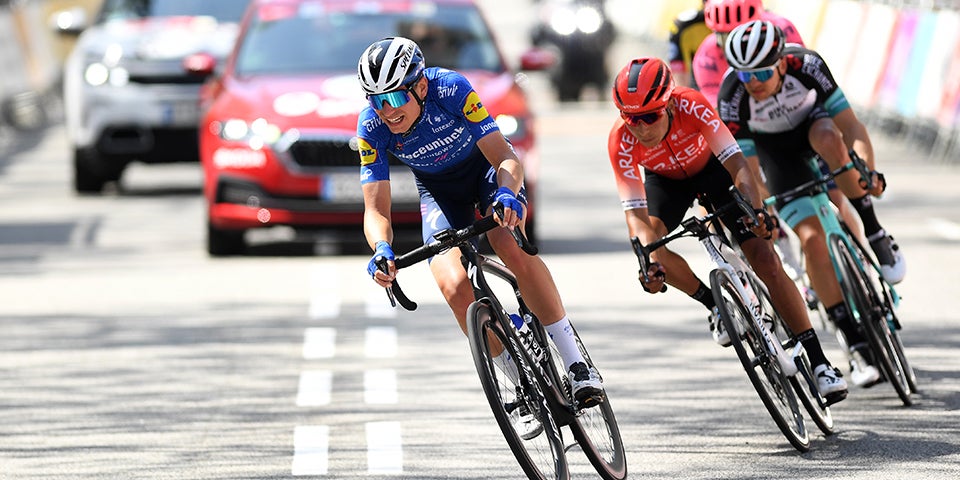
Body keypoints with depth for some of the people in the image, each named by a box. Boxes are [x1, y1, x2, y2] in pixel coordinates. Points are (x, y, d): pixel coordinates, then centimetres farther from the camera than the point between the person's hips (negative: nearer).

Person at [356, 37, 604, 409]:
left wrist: (507, 193, -56)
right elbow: (376, 208, -26)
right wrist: (382, 249, -48)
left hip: (486, 165, -2)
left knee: (513, 249, -32)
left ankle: (577, 364, -23)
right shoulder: (371, 127, -26)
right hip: (439, 188, 2)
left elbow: (506, 158, -33)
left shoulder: (451, 89, -33)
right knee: (455, 287, -21)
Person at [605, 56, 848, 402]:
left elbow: (738, 165, -41)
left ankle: (819, 362, -9)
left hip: (712, 167, -2)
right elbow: (636, 214, -35)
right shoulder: (622, 141, -32)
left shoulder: (691, 106, -37)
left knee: (766, 260, -14)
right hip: (666, 179, 2)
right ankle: (716, 306, -1)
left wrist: (755, 211, -59)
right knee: (647, 241, -28)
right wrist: (649, 261, -52)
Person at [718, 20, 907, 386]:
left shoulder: (806, 65, -33)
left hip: (812, 121, 0)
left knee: (828, 140, -39)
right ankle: (856, 344, -12)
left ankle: (876, 237, -21)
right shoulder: (732, 98, -32)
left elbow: (852, 128, -31)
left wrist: (867, 172, -46)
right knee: (812, 240, -17)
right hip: (775, 150, 0)